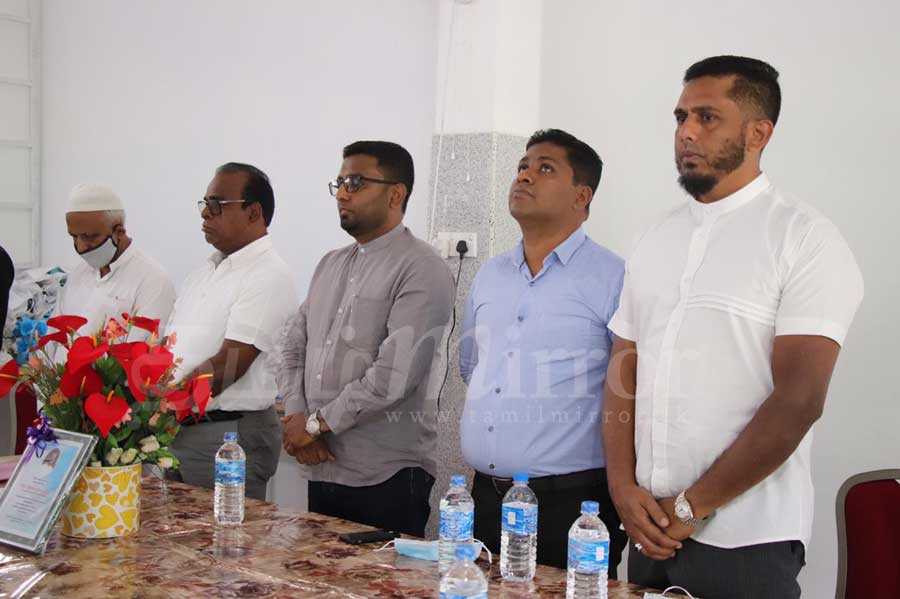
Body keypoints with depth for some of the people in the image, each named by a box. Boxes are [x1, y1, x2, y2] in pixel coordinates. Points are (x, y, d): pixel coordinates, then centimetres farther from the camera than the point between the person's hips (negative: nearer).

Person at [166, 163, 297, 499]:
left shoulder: (268, 276, -13)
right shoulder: (206, 271, 16)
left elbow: (227, 364, -21)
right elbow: (169, 348, 17)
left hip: (228, 435, -8)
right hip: (176, 430, 8)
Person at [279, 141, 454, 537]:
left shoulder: (422, 271, -10)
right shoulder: (330, 264, 15)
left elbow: (394, 376, -19)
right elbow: (294, 348, 15)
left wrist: (316, 422, -12)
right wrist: (296, 417, -2)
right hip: (322, 469, 7)